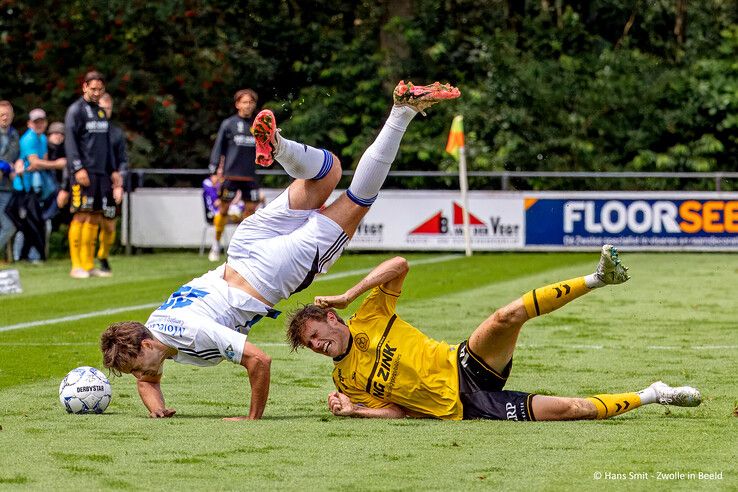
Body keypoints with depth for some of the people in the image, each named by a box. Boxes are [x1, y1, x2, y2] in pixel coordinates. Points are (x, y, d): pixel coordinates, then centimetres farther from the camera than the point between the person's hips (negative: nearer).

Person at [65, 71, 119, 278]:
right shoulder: (76, 110, -3)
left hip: (101, 173, 7)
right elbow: (70, 141, -10)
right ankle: (76, 266, -10)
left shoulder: (101, 112, 20)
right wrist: (78, 168, -19)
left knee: (95, 218, 6)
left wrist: (113, 170, 21)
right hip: (84, 173, -7)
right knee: (81, 216, -10)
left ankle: (89, 264, 9)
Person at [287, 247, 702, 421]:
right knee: (568, 409, -16)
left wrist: (347, 296, -12)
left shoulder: (368, 320, 3)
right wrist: (353, 411, -12)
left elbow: (399, 266, -7)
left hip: (464, 366, 0)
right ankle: (651, 396, -2)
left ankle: (598, 278, -21)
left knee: (508, 316, -32)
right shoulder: (345, 380, 7)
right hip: (463, 408, 0)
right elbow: (398, 410, 5)